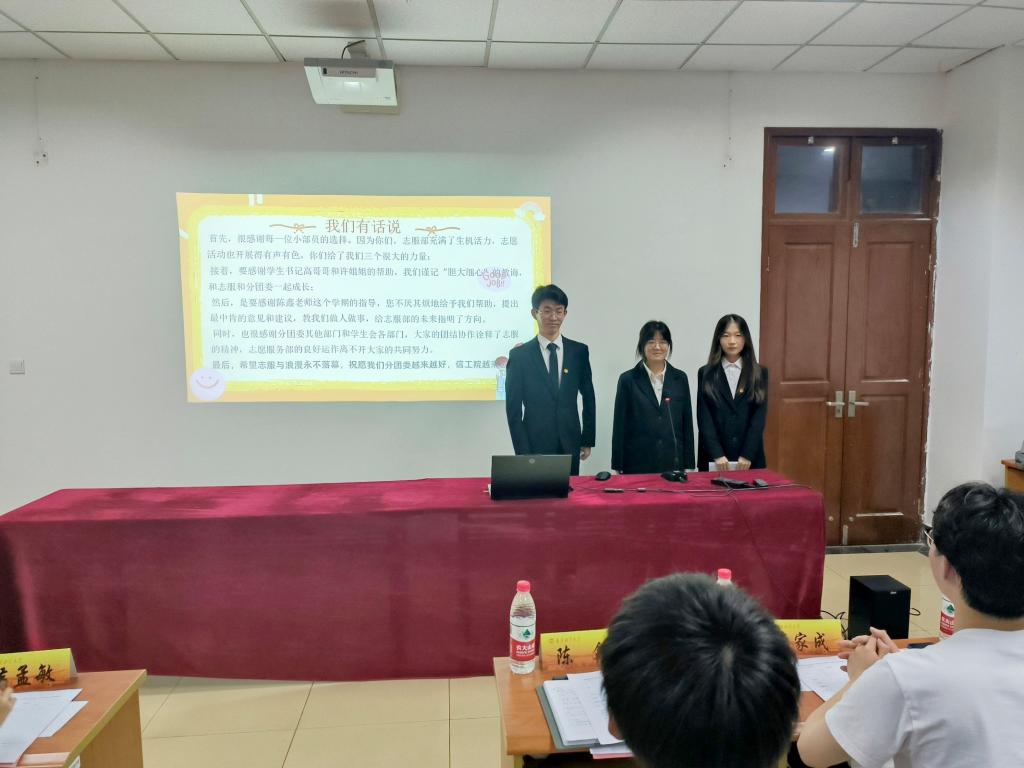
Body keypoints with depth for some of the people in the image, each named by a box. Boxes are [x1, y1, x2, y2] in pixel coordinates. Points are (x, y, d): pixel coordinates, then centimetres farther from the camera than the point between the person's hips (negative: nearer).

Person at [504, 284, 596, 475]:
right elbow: (513, 409, -2)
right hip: (535, 445, -2)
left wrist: (588, 440, 9)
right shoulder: (519, 355, -2)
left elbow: (588, 397, 12)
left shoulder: (579, 351, 5)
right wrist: (522, 451, -7)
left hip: (570, 445, 2)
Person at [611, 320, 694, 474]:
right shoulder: (628, 380, 0)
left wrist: (689, 466, 5)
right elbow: (620, 427, 0)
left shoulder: (680, 378, 7)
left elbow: (687, 424, 8)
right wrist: (617, 468, -3)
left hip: (674, 463, 2)